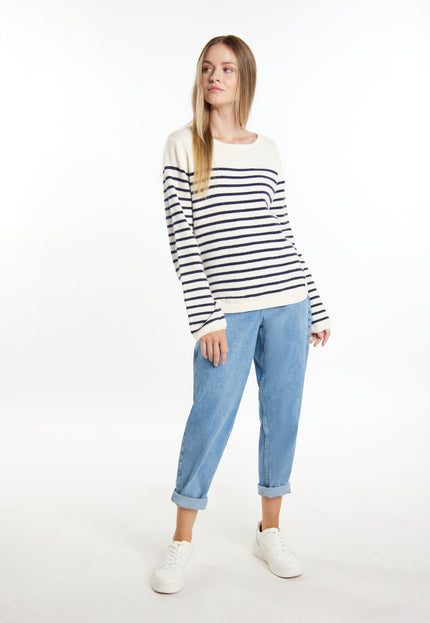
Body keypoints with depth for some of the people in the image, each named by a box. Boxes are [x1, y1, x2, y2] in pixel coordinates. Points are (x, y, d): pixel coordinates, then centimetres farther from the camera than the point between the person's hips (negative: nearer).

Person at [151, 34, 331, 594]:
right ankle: (181, 543, 16)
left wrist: (317, 309, 12)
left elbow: (283, 233, 13)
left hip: (287, 303, 4)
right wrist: (205, 317, -11)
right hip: (227, 309, -3)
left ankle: (270, 530, 27)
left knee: (283, 415, 8)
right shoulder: (183, 145, 3)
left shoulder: (267, 150, 12)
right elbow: (182, 237, -4)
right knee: (211, 418, -4)